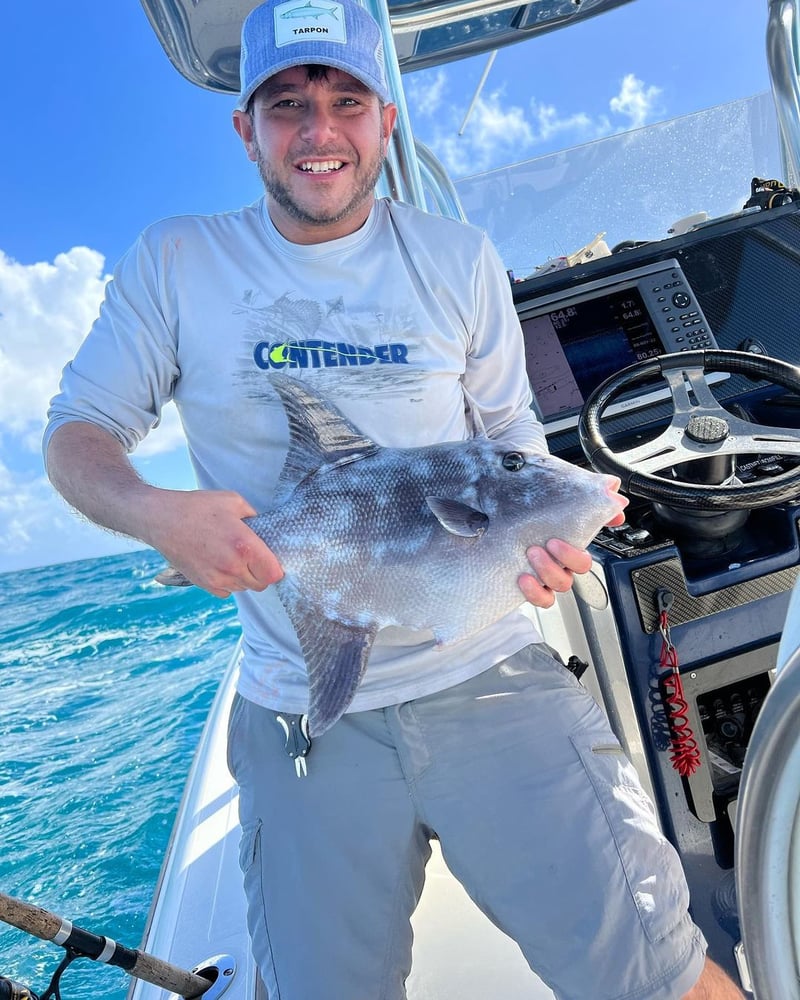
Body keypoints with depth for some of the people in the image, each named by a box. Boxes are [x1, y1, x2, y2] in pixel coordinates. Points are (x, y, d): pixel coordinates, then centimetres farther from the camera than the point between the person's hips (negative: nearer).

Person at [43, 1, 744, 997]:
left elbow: (511, 436, 10)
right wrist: (155, 514, -18)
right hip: (302, 717, 1)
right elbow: (75, 433, 5)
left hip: (487, 679, 1)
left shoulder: (460, 258, 6)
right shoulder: (174, 263, 3)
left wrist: (543, 532, -12)